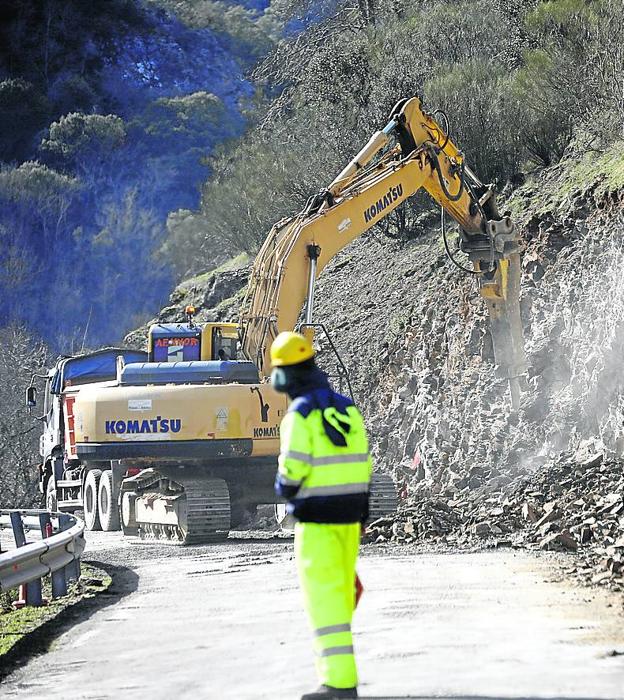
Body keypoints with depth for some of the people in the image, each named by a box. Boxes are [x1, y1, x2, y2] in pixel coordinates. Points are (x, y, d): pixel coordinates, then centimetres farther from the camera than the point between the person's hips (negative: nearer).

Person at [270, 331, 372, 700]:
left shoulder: (299, 415, -14)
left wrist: (283, 486, 5)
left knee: (324, 598, -7)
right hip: (350, 515, 7)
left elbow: (291, 472, -20)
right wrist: (361, 518, 17)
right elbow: (364, 466, 10)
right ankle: (336, 662, 29)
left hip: (316, 520, -7)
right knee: (341, 592, 19)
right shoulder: (347, 408, 8)